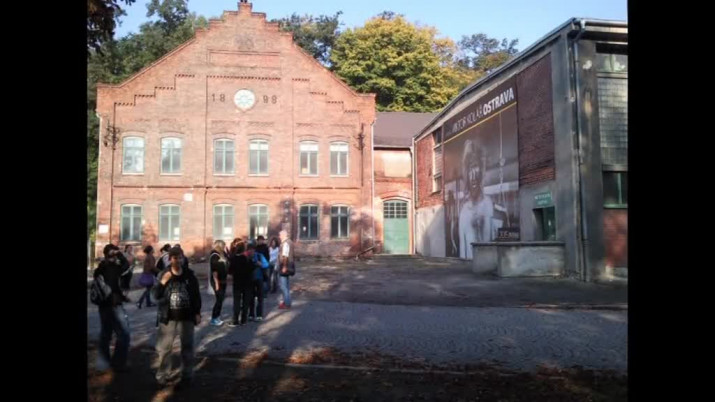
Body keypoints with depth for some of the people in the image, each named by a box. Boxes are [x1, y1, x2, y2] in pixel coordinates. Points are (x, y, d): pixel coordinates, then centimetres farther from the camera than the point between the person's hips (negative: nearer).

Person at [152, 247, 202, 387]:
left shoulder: (189, 274, -2)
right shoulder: (163, 274, -3)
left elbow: (196, 295, 5)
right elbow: (156, 295, -6)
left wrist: (197, 313, 2)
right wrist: (162, 282, -22)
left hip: (186, 317, 1)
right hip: (168, 317, -1)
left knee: (187, 347, 9)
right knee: (164, 348, 4)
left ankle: (187, 375, 21)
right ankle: (162, 375, 19)